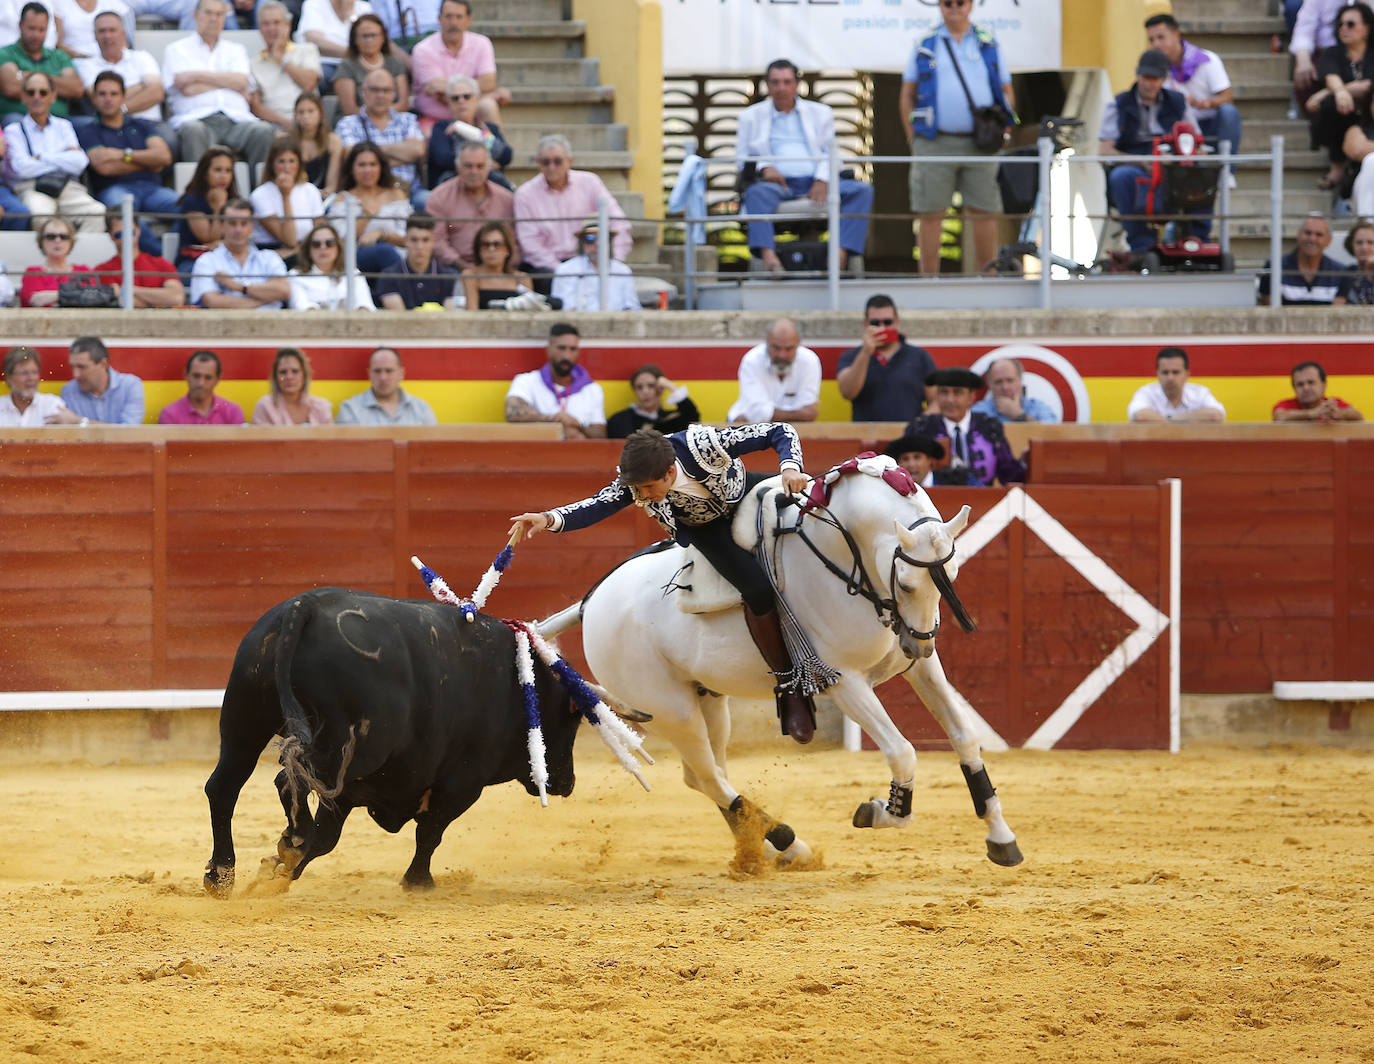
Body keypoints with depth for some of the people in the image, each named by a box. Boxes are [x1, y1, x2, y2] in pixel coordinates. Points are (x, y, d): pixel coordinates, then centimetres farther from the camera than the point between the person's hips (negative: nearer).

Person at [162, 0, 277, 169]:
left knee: (264, 131, -30)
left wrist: (199, 75, 1)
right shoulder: (177, 49, 18)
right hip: (196, 118, -2)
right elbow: (187, 89, 1)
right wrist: (228, 82, 8)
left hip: (236, 119, 2)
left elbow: (242, 82, 5)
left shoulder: (236, 49, 26)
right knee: (193, 130, -39)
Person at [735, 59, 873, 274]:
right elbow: (742, 159, 13)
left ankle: (842, 253, -37)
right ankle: (767, 256, -57)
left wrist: (823, 181, -8)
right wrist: (763, 168, -10)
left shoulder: (820, 113, 20)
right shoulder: (751, 116, 17)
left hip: (817, 184, 2)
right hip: (778, 183, -2)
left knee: (862, 190, -24)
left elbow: (831, 153, 13)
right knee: (756, 192, -38)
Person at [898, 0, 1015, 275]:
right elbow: (907, 97, 10)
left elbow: (1007, 94, 15)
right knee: (931, 215, -2)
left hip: (979, 146, 1)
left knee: (983, 213, 1)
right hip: (936, 144, -1)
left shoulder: (988, 44, 11)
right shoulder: (925, 45, 8)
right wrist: (915, 139, 1)